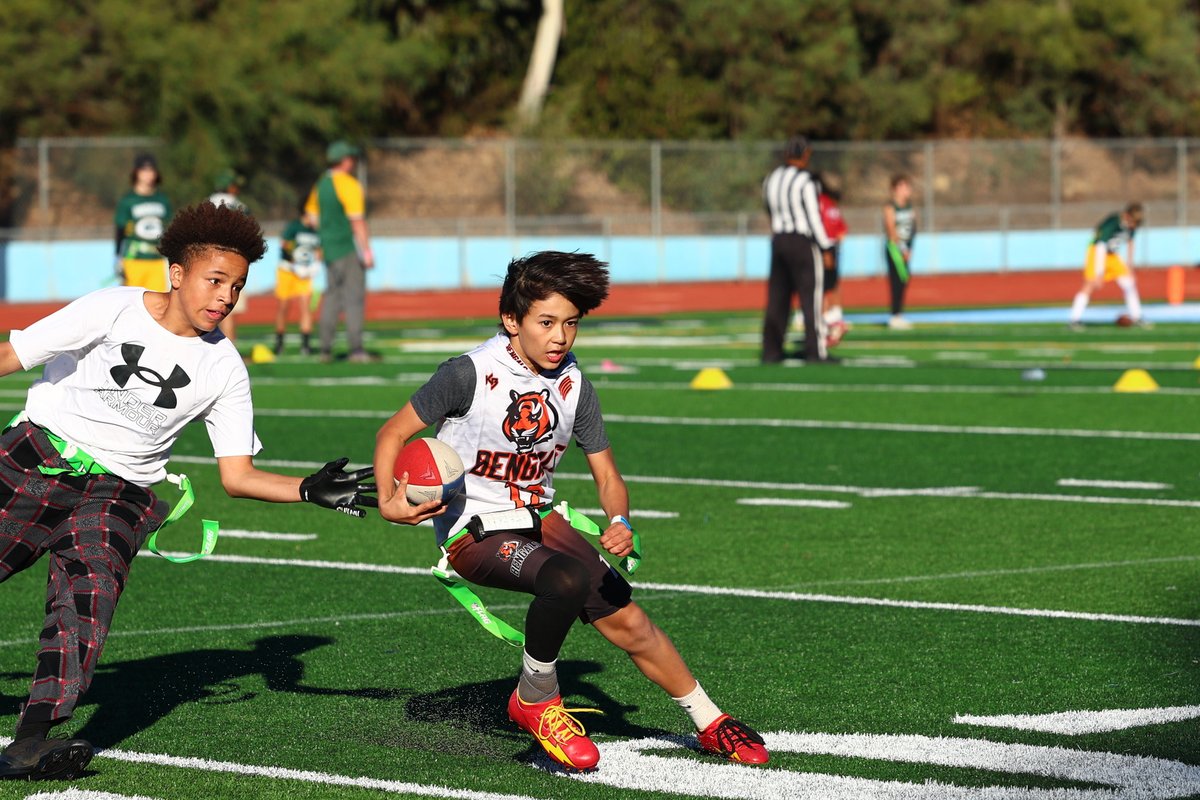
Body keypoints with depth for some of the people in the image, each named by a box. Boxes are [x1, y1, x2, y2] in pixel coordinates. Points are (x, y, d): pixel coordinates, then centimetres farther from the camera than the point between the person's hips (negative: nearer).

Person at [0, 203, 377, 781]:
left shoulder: (224, 369, 4)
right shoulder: (115, 309, -5)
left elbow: (237, 475, 4)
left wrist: (309, 491, -11)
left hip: (116, 493, 1)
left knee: (91, 589, -22)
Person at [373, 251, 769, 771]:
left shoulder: (573, 386, -1)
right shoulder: (471, 374, -17)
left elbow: (608, 479, 6)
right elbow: (394, 433, -9)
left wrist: (619, 524, -16)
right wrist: (389, 501, -25)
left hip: (539, 521, 6)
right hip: (472, 532, -6)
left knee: (627, 620, 0)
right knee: (568, 577, -33)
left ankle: (712, 724, 21)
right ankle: (535, 700, -10)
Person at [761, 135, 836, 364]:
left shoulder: (771, 180, 8)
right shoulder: (805, 182, -13)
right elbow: (813, 217, -13)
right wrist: (826, 249, -8)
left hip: (778, 240, 7)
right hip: (803, 242, -7)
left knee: (777, 298, 10)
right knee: (811, 298, -1)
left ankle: (771, 351, 12)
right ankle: (815, 351, -1)